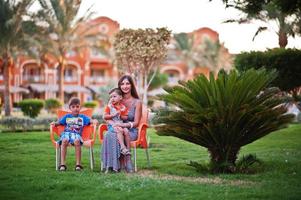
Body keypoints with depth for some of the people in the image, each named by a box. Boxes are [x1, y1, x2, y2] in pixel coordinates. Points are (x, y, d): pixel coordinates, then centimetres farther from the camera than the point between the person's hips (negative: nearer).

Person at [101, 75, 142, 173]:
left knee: (116, 136, -35)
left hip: (131, 131, -3)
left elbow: (136, 123, -4)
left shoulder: (137, 102, 2)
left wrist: (123, 125, -22)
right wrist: (114, 124, -16)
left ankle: (123, 164, -31)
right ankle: (112, 165, -33)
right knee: (108, 134, -33)